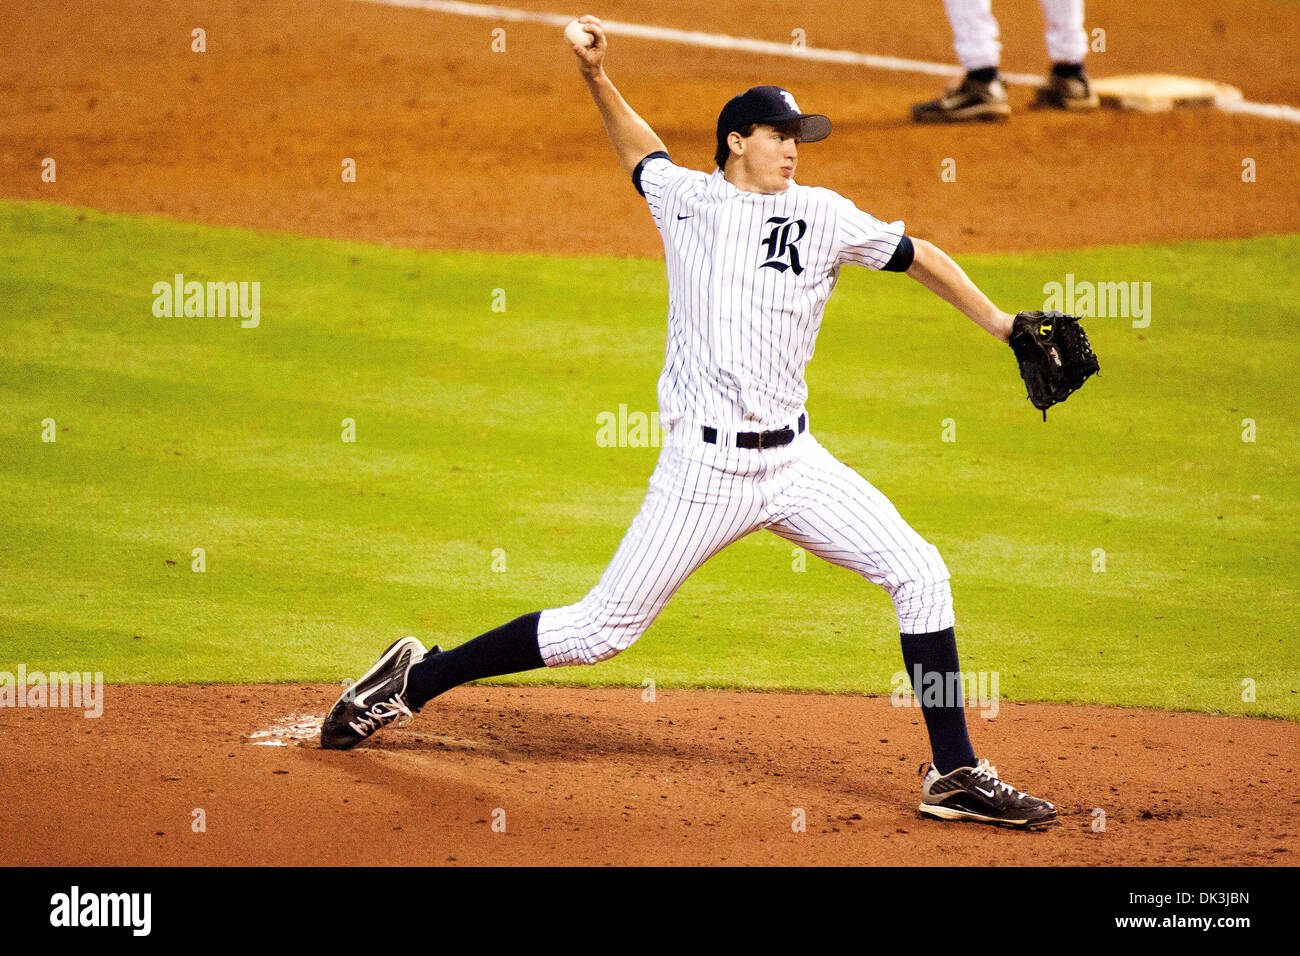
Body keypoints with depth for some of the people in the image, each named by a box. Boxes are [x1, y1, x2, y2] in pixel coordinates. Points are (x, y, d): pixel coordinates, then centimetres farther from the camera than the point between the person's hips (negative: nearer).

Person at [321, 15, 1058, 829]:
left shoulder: (822, 215, 7)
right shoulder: (685, 198, 7)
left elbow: (917, 256, 13)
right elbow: (642, 153, 28)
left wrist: (998, 323, 7)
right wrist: (598, 79, 18)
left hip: (793, 460, 3)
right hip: (704, 469, -3)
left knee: (919, 572, -10)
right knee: (602, 629, -2)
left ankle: (955, 776, -3)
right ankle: (416, 680, 14)